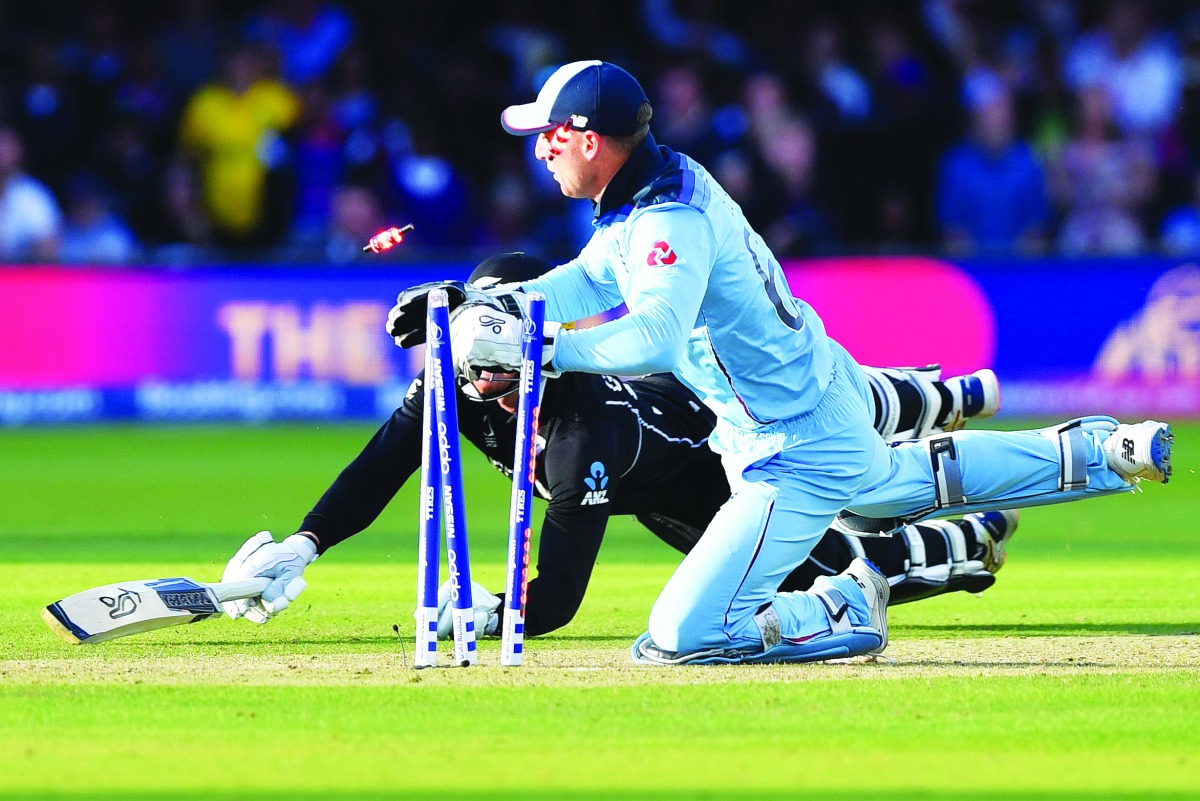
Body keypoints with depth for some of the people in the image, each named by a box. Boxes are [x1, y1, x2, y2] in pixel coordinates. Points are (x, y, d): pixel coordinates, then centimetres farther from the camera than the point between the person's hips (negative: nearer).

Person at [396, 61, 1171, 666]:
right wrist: (479, 304, -1)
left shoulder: (672, 221, -29)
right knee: (896, 483, 41)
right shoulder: (658, 182, 1)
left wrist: (536, 346, -45)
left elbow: (653, 337, -45)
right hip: (831, 399, 10)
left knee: (682, 637, -15)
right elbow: (592, 282, 12)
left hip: (802, 455, -10)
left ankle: (846, 610, 0)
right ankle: (1094, 454, 44)